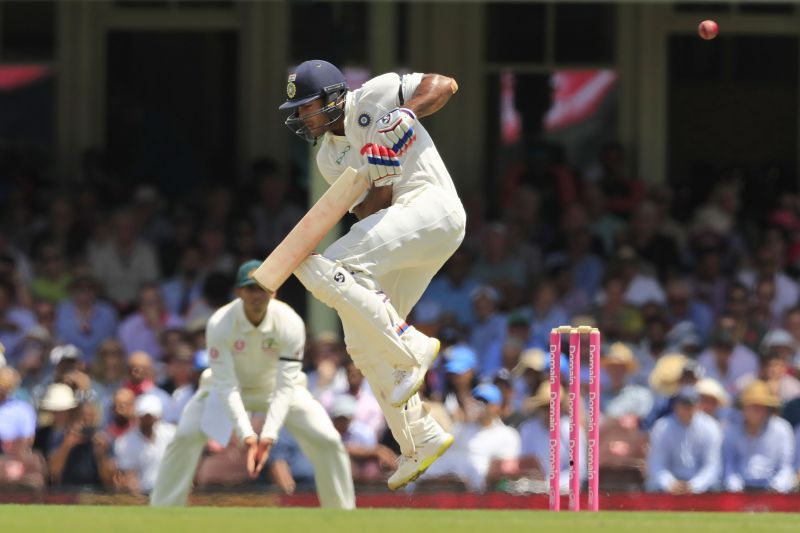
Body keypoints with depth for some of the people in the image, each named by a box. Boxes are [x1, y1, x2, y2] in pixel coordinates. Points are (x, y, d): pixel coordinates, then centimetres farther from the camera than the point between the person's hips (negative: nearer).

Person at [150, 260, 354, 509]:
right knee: (185, 437, -22)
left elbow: (285, 386, -29)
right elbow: (226, 385, -31)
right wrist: (246, 434, -42)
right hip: (230, 387, -1)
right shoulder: (219, 325, -30)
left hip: (275, 386, 1)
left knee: (327, 440, -14)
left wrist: (269, 434, -41)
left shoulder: (290, 324, -28)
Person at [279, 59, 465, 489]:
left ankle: (412, 348, -20)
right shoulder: (329, 157, 16)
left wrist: (405, 113, -17)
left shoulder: (375, 97, -1)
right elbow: (368, 213, 5)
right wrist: (382, 177, -15)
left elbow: (444, 85, -3)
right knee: (365, 341, 9)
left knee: (327, 269, -23)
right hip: (396, 228, 9)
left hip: (432, 207, -9)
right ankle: (420, 442, 13)